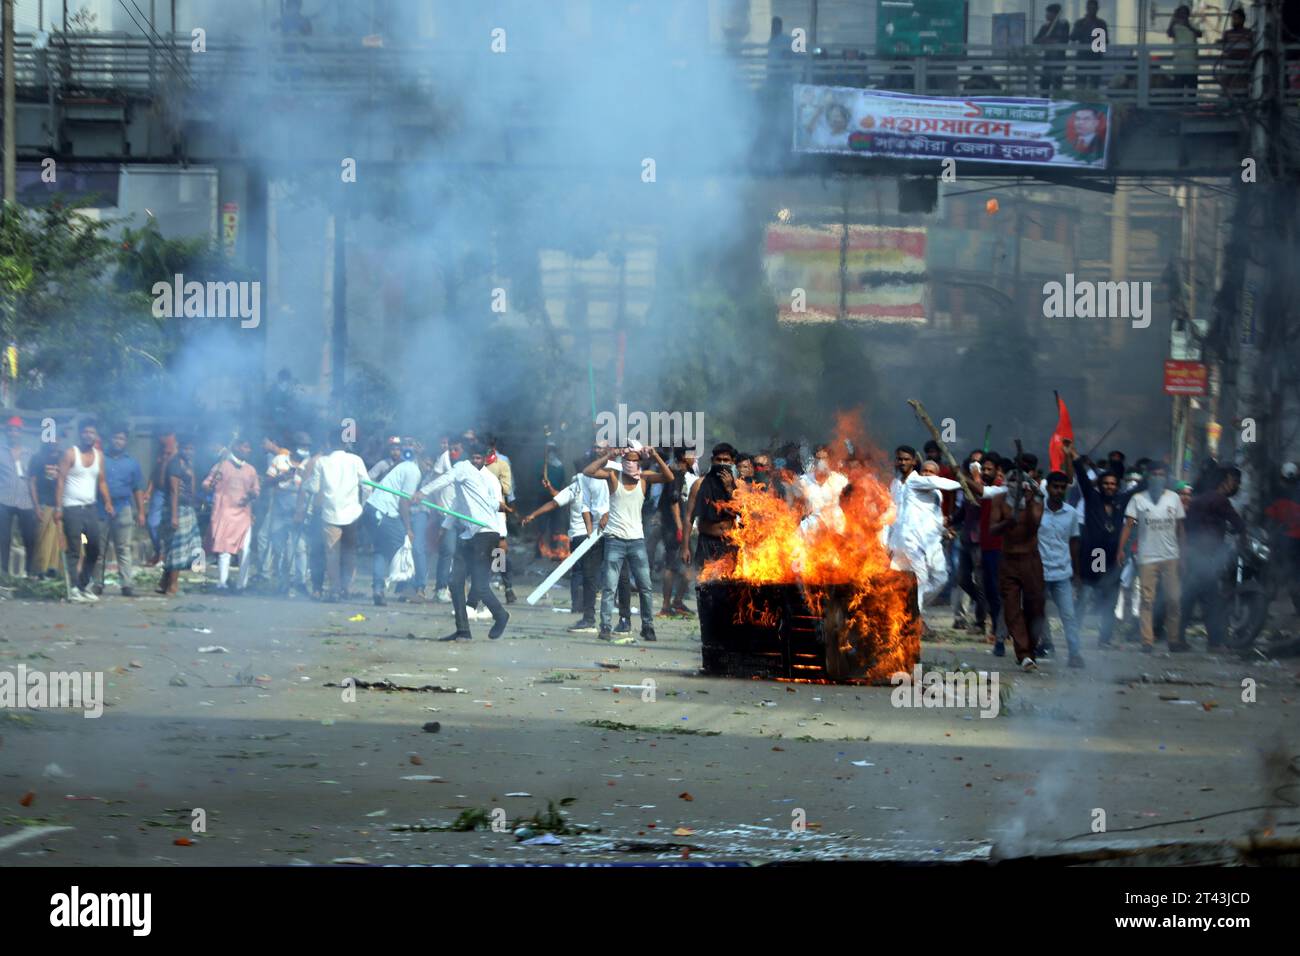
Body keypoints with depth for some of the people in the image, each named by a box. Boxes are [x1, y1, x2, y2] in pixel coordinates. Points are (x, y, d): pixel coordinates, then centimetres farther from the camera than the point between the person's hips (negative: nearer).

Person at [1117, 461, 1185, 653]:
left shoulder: (1173, 498, 9)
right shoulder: (1138, 500, 3)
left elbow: (1179, 527, 13)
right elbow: (1128, 525, -4)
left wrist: (1182, 553, 8)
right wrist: (1120, 549, -16)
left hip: (1170, 557, 2)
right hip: (1147, 557, -2)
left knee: (1174, 599, 0)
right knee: (1147, 600, -5)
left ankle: (1174, 639, 9)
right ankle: (1147, 641, -4)